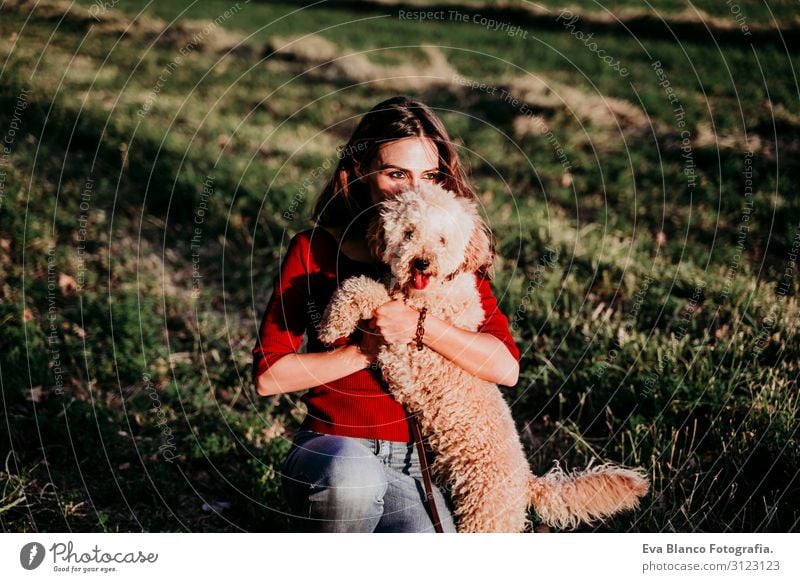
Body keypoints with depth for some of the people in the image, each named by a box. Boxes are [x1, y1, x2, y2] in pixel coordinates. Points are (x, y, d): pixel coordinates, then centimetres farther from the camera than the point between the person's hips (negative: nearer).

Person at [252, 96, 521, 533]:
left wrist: (420, 325, -22)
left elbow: (506, 368, -11)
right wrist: (363, 351, -14)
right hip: (331, 449, -1)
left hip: (416, 462, 1)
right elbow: (268, 376, -7)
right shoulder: (314, 251, -3)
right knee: (353, 476, -37)